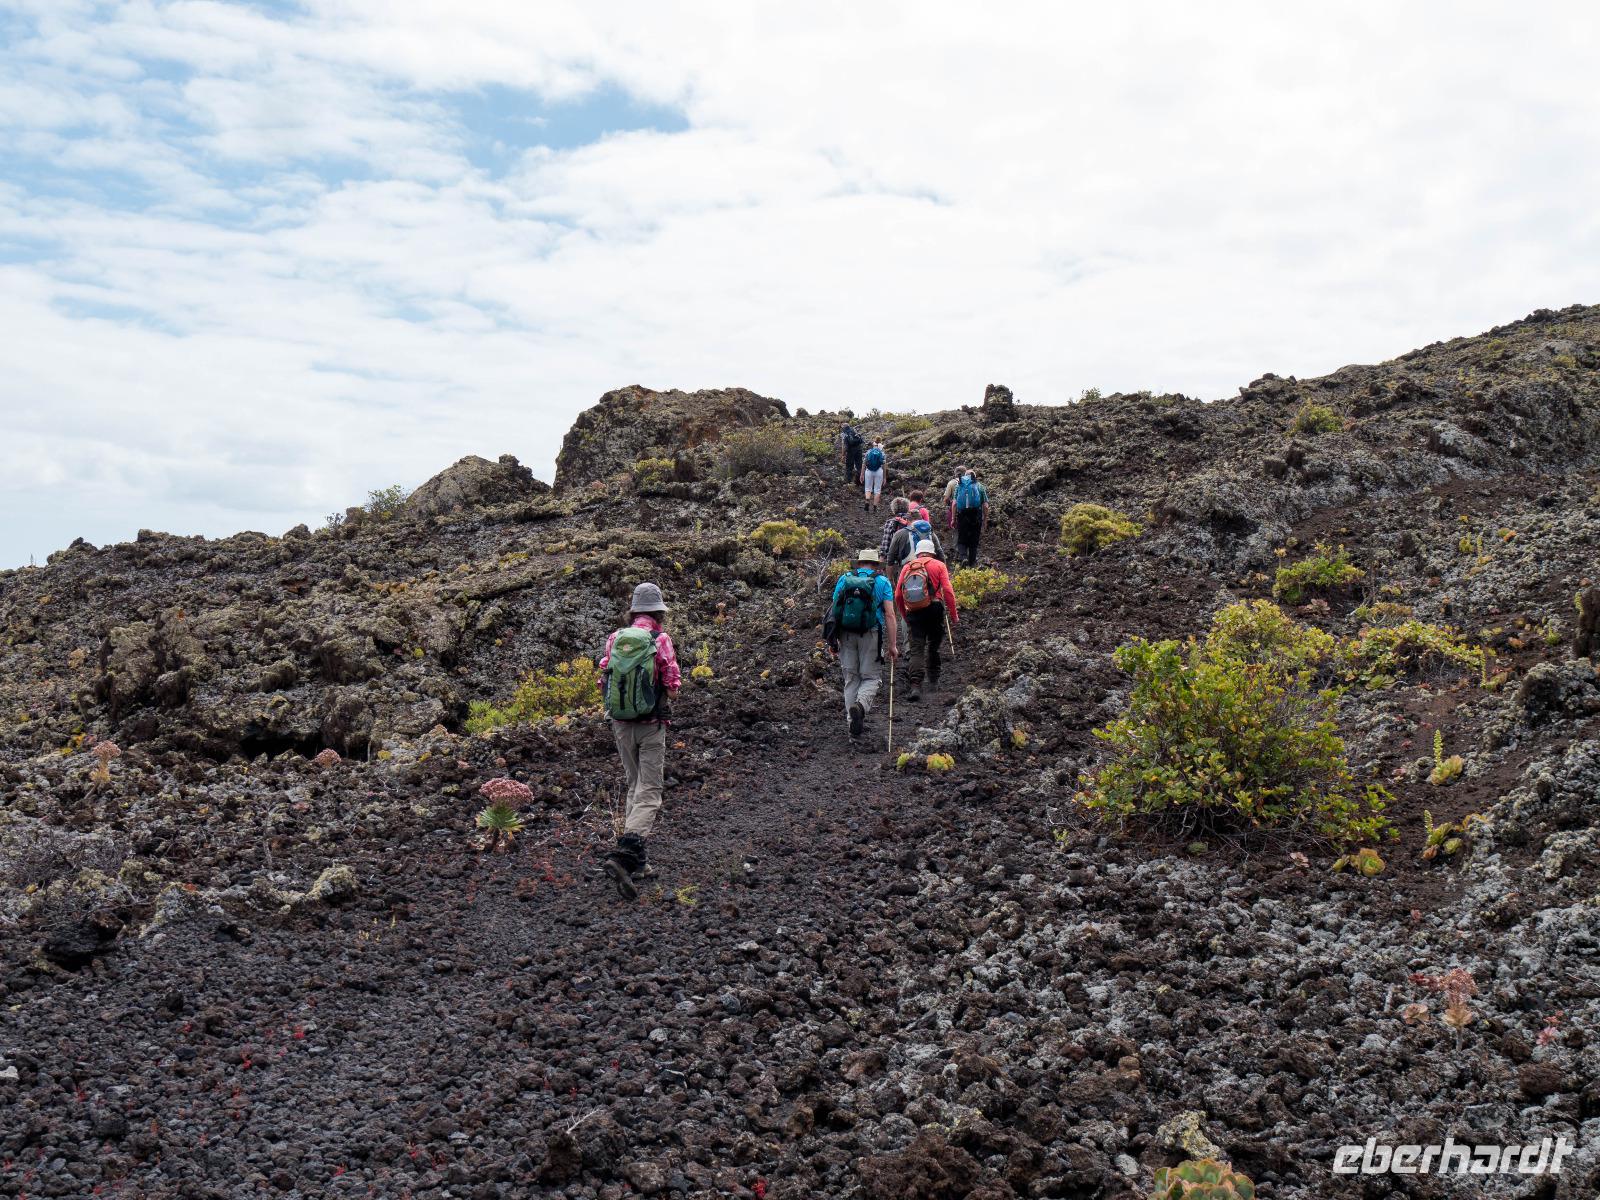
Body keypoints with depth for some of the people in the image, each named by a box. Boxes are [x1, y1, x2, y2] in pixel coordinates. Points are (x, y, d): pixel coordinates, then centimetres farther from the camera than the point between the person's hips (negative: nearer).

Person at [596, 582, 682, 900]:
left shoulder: (614, 639, 2)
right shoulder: (661, 640, -9)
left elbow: (604, 683, 7)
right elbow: (672, 688, -9)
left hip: (620, 724, 5)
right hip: (650, 725, -5)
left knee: (634, 787, 19)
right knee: (649, 793, -3)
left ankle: (637, 860, 20)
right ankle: (624, 853, -22)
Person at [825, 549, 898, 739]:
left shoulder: (844, 579, 8)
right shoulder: (882, 582, 2)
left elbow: (834, 609, 5)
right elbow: (889, 615, -5)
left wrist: (832, 640, 10)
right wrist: (893, 645, -3)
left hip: (846, 634, 3)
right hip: (871, 635, -3)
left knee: (851, 677, 13)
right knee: (871, 677, 7)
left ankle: (854, 721, 14)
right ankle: (860, 706, -22)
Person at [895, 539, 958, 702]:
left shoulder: (907, 567, 12)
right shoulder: (938, 565, 6)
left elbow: (898, 596, 8)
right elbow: (948, 591, -5)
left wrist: (905, 616, 20)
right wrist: (954, 615, -1)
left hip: (913, 613, 1)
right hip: (934, 612, -1)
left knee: (916, 650, -1)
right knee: (933, 647, 17)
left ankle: (916, 686, -16)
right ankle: (933, 682, 26)